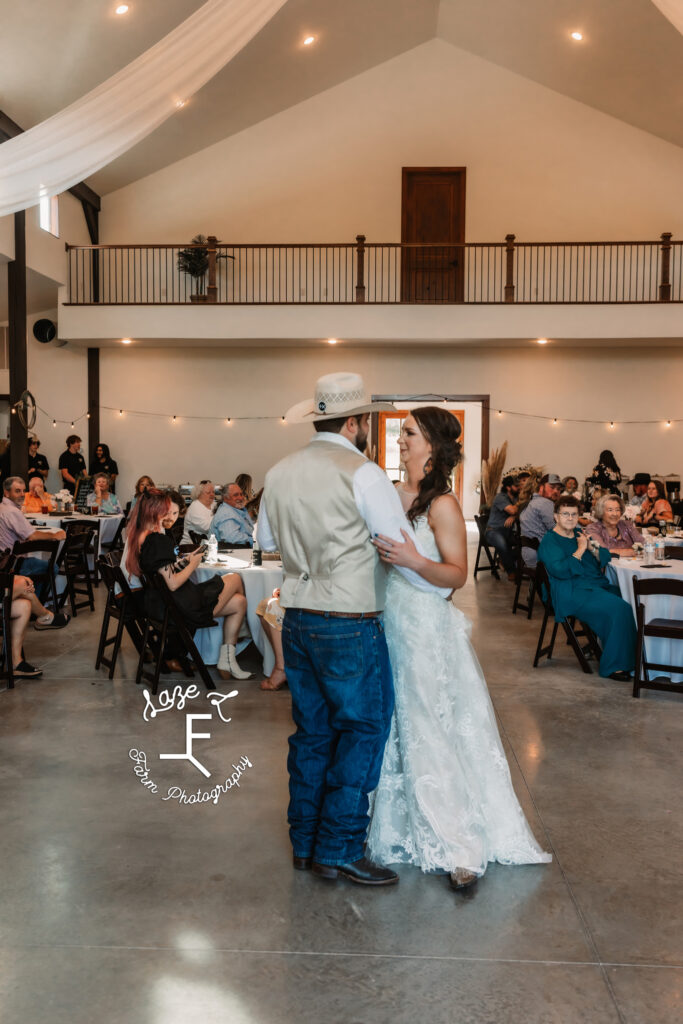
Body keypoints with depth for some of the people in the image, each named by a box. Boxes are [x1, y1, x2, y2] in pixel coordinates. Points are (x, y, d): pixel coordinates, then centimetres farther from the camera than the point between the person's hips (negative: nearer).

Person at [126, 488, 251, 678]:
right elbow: (173, 584, -24)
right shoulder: (158, 541, -22)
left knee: (238, 601, 15)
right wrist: (192, 564, -8)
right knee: (234, 578, 6)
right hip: (184, 609, -9)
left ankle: (226, 660, 18)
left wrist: (184, 561, 9)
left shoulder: (138, 537, 7)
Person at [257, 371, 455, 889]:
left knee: (312, 730, 16)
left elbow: (266, 539, 22)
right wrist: (444, 588, 6)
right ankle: (339, 850, 9)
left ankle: (306, 844, 25)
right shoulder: (363, 475, -13)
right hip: (349, 625, -7)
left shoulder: (280, 473, 8)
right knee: (364, 728, 5)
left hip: (297, 620, 7)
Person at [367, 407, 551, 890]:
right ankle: (400, 827, 32)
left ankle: (460, 847, 13)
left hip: (428, 632, -6)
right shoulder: (392, 495, 7)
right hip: (389, 625, 7)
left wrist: (416, 561, -30)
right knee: (395, 731, 15)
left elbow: (458, 574, -15)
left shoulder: (442, 505, -12)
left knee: (434, 736, 0)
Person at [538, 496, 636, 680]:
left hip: (598, 585, 8)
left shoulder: (580, 533, 19)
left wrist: (592, 548, -4)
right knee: (619, 609, -27)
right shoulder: (549, 542, -2)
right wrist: (580, 550, -13)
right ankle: (613, 667, -20)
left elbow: (606, 558, 15)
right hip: (572, 594, -7)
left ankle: (632, 657, -12)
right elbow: (560, 571, -17)